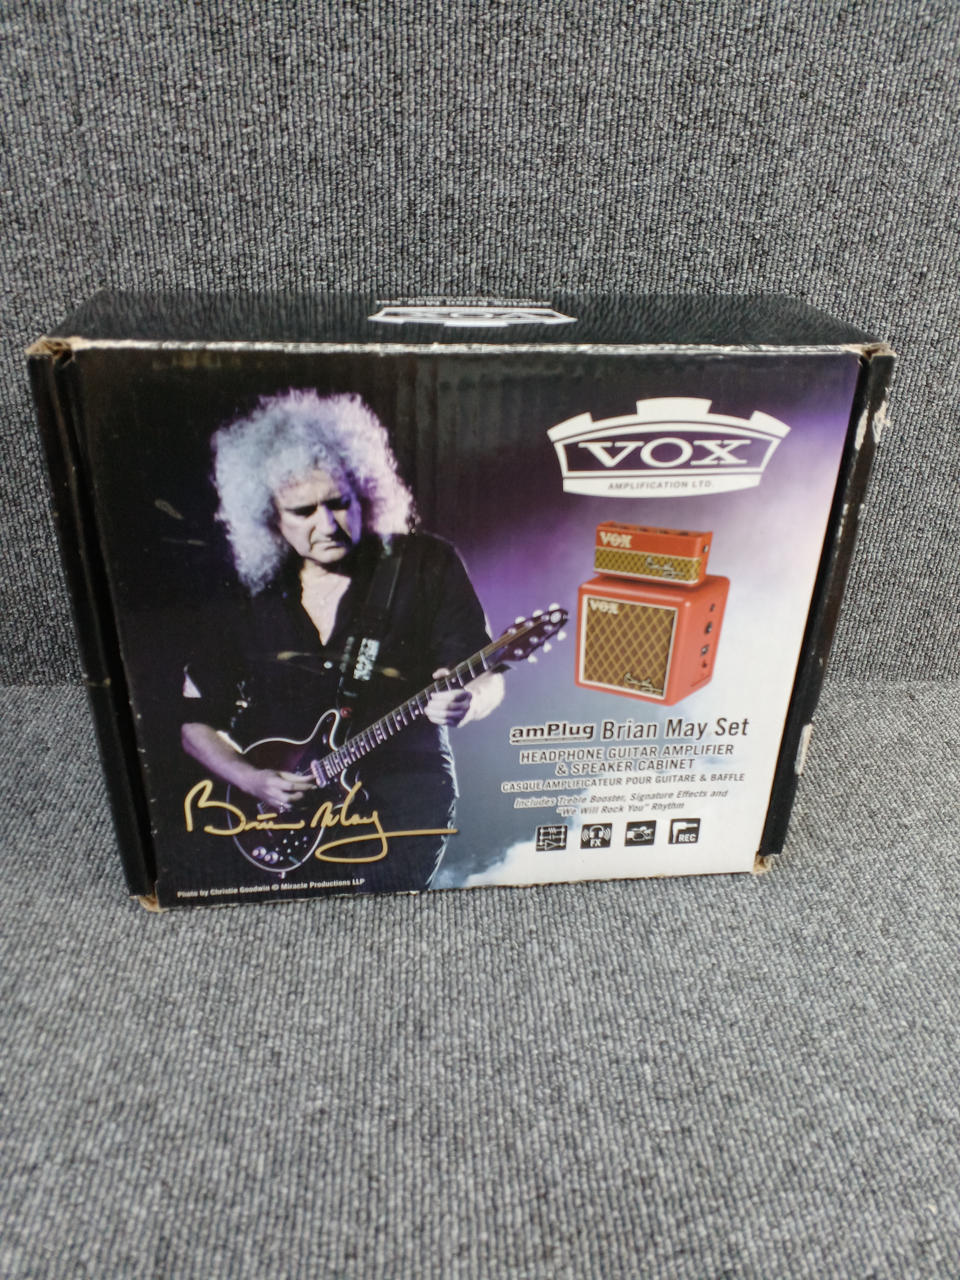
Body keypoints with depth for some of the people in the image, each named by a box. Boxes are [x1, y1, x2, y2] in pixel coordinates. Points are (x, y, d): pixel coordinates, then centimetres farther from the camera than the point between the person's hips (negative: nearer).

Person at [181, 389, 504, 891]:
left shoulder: (426, 564, -2)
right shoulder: (246, 590, 4)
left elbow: (487, 677, -1)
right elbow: (194, 718, 10)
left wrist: (466, 703, -24)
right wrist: (249, 779, -5)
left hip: (404, 798, -2)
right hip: (276, 808, 3)